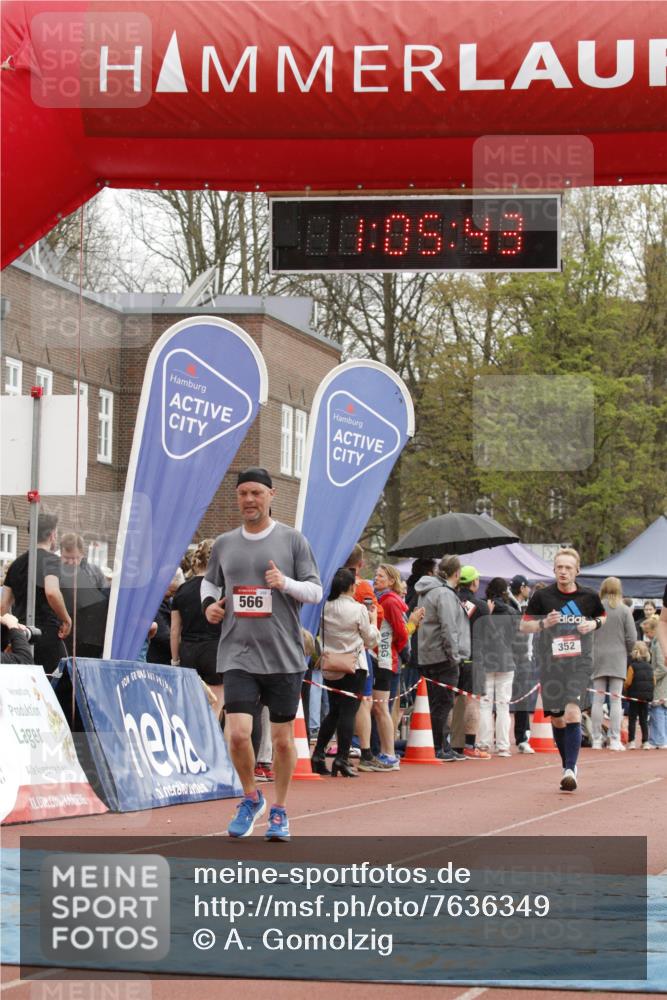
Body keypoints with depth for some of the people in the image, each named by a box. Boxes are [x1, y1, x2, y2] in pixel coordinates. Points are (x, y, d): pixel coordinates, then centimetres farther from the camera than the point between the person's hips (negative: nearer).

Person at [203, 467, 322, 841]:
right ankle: (251, 798, 14)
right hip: (238, 656, 1)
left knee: (283, 739, 4)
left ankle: (279, 812, 23)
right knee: (238, 734, -12)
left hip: (284, 656, -1)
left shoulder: (292, 540, 0)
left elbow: (316, 591, 1)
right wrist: (209, 601, 3)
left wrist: (286, 583, -17)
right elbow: (210, 580, 25)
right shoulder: (224, 544, 9)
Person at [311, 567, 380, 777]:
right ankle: (341, 759, -4)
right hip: (353, 667, -5)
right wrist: (373, 620, 14)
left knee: (333, 712, 16)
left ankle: (318, 755, 12)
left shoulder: (326, 608, 0)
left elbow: (322, 635, 8)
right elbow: (371, 641, 0)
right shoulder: (358, 610, -11)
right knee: (348, 712, -1)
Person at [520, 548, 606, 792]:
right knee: (557, 720, 9)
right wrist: (543, 623, -17)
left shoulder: (589, 597, 0)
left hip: (579, 663, -1)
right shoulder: (542, 596, -3)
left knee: (572, 713, -18)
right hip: (550, 664, 2)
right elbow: (523, 625, 2)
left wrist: (594, 624, -4)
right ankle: (568, 766, 28)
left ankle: (570, 770, -19)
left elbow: (603, 616, 19)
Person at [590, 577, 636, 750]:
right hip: (618, 658, -1)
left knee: (598, 700, 5)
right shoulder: (624, 610, -4)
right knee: (616, 700, 1)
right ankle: (615, 739, -2)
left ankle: (597, 739, 6)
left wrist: (590, 652, 11)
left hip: (598, 658, 1)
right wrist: (626, 652, 14)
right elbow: (632, 637, -4)